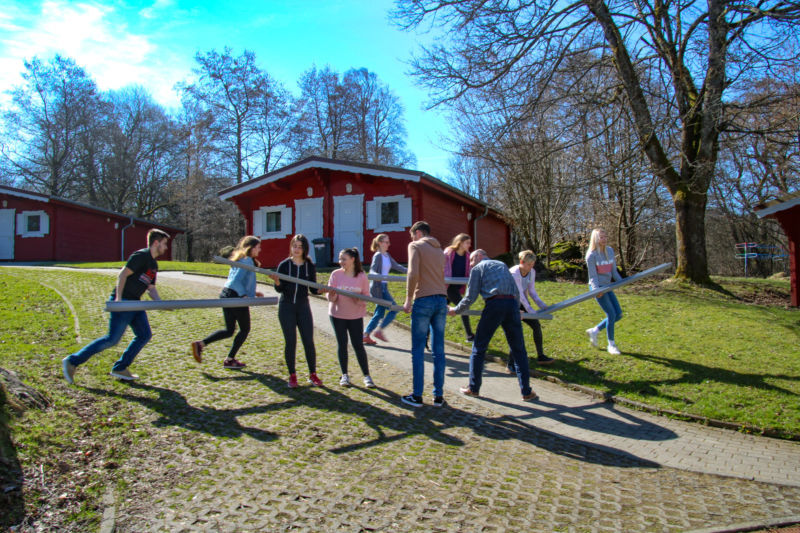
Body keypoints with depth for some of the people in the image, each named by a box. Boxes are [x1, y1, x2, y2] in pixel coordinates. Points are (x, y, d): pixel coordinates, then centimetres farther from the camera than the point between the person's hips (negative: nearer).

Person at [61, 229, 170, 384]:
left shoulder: (153, 265, 17)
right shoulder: (141, 256, -11)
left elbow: (151, 288, 19)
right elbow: (123, 274, -18)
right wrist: (118, 298, -25)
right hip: (122, 302, -9)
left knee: (144, 335, 3)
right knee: (112, 339, -9)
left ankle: (120, 368, 11)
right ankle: (72, 361, 3)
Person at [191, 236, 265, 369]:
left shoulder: (239, 260, 16)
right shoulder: (247, 261, -13)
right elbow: (236, 281, -22)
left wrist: (252, 292, 21)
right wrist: (245, 295, -20)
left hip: (226, 295, 9)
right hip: (237, 297, -9)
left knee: (229, 330, 16)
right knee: (245, 329, 9)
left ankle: (201, 344, 2)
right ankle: (230, 360, 13)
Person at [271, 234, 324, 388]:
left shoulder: (310, 266, 0)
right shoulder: (284, 265, -4)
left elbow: (313, 289, 3)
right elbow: (279, 289, -6)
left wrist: (321, 290, -18)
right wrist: (277, 282, -26)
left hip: (303, 307, 1)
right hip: (286, 307, -1)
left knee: (309, 341, 1)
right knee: (290, 342, 1)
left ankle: (312, 374, 15)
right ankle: (292, 375, 15)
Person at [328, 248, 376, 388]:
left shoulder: (362, 276, -8)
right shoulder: (336, 274, -7)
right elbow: (331, 298, -5)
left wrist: (357, 299, -26)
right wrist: (331, 296, -28)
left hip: (356, 316, -1)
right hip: (337, 315, 1)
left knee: (358, 345, 1)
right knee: (342, 344, 8)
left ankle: (366, 375, 11)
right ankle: (344, 375, 21)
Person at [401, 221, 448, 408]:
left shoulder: (415, 246, 0)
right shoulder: (439, 250, 20)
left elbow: (413, 274, -13)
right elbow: (441, 276, 16)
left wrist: (408, 299, -6)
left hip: (424, 301, -6)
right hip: (441, 301, 6)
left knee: (418, 350, 2)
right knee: (439, 350, 8)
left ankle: (417, 396, 8)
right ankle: (438, 396, 13)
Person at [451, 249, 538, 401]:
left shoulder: (477, 268, 14)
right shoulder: (502, 264, 28)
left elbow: (470, 297, 6)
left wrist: (455, 310, 20)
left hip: (494, 305, -4)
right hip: (512, 305, 4)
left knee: (479, 348, 9)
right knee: (518, 350, 12)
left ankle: (473, 388, 17)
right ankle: (526, 391, 13)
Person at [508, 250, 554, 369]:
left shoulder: (532, 272, -7)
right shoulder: (514, 273, -28)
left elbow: (532, 292, 1)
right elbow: (519, 294, -31)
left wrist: (542, 305, -10)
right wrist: (530, 311, -35)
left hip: (522, 303, 8)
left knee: (536, 325, 5)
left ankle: (540, 356, 23)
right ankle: (511, 365, -14)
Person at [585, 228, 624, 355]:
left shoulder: (610, 251, 8)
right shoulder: (591, 255, -11)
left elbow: (614, 271, 13)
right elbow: (593, 276, -11)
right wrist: (596, 289, -24)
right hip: (597, 287, -7)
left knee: (618, 314, 6)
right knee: (611, 315, -8)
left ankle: (594, 331, 21)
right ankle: (611, 344, 8)